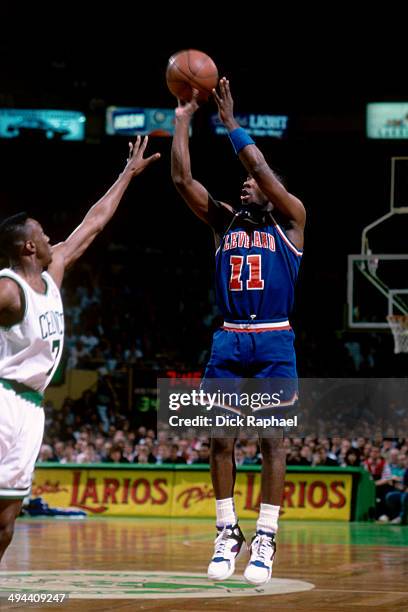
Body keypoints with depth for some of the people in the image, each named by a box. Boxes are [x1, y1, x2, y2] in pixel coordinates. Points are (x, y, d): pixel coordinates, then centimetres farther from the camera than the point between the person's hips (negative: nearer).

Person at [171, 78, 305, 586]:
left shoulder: (290, 222, 5)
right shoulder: (225, 223, 15)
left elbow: (263, 171, -10)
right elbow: (182, 179, 6)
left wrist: (231, 124, -7)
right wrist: (183, 119, 5)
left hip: (274, 343, -4)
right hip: (229, 341, 4)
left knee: (271, 440, -4)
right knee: (220, 439, 1)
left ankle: (266, 540, -1)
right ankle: (227, 534, 10)